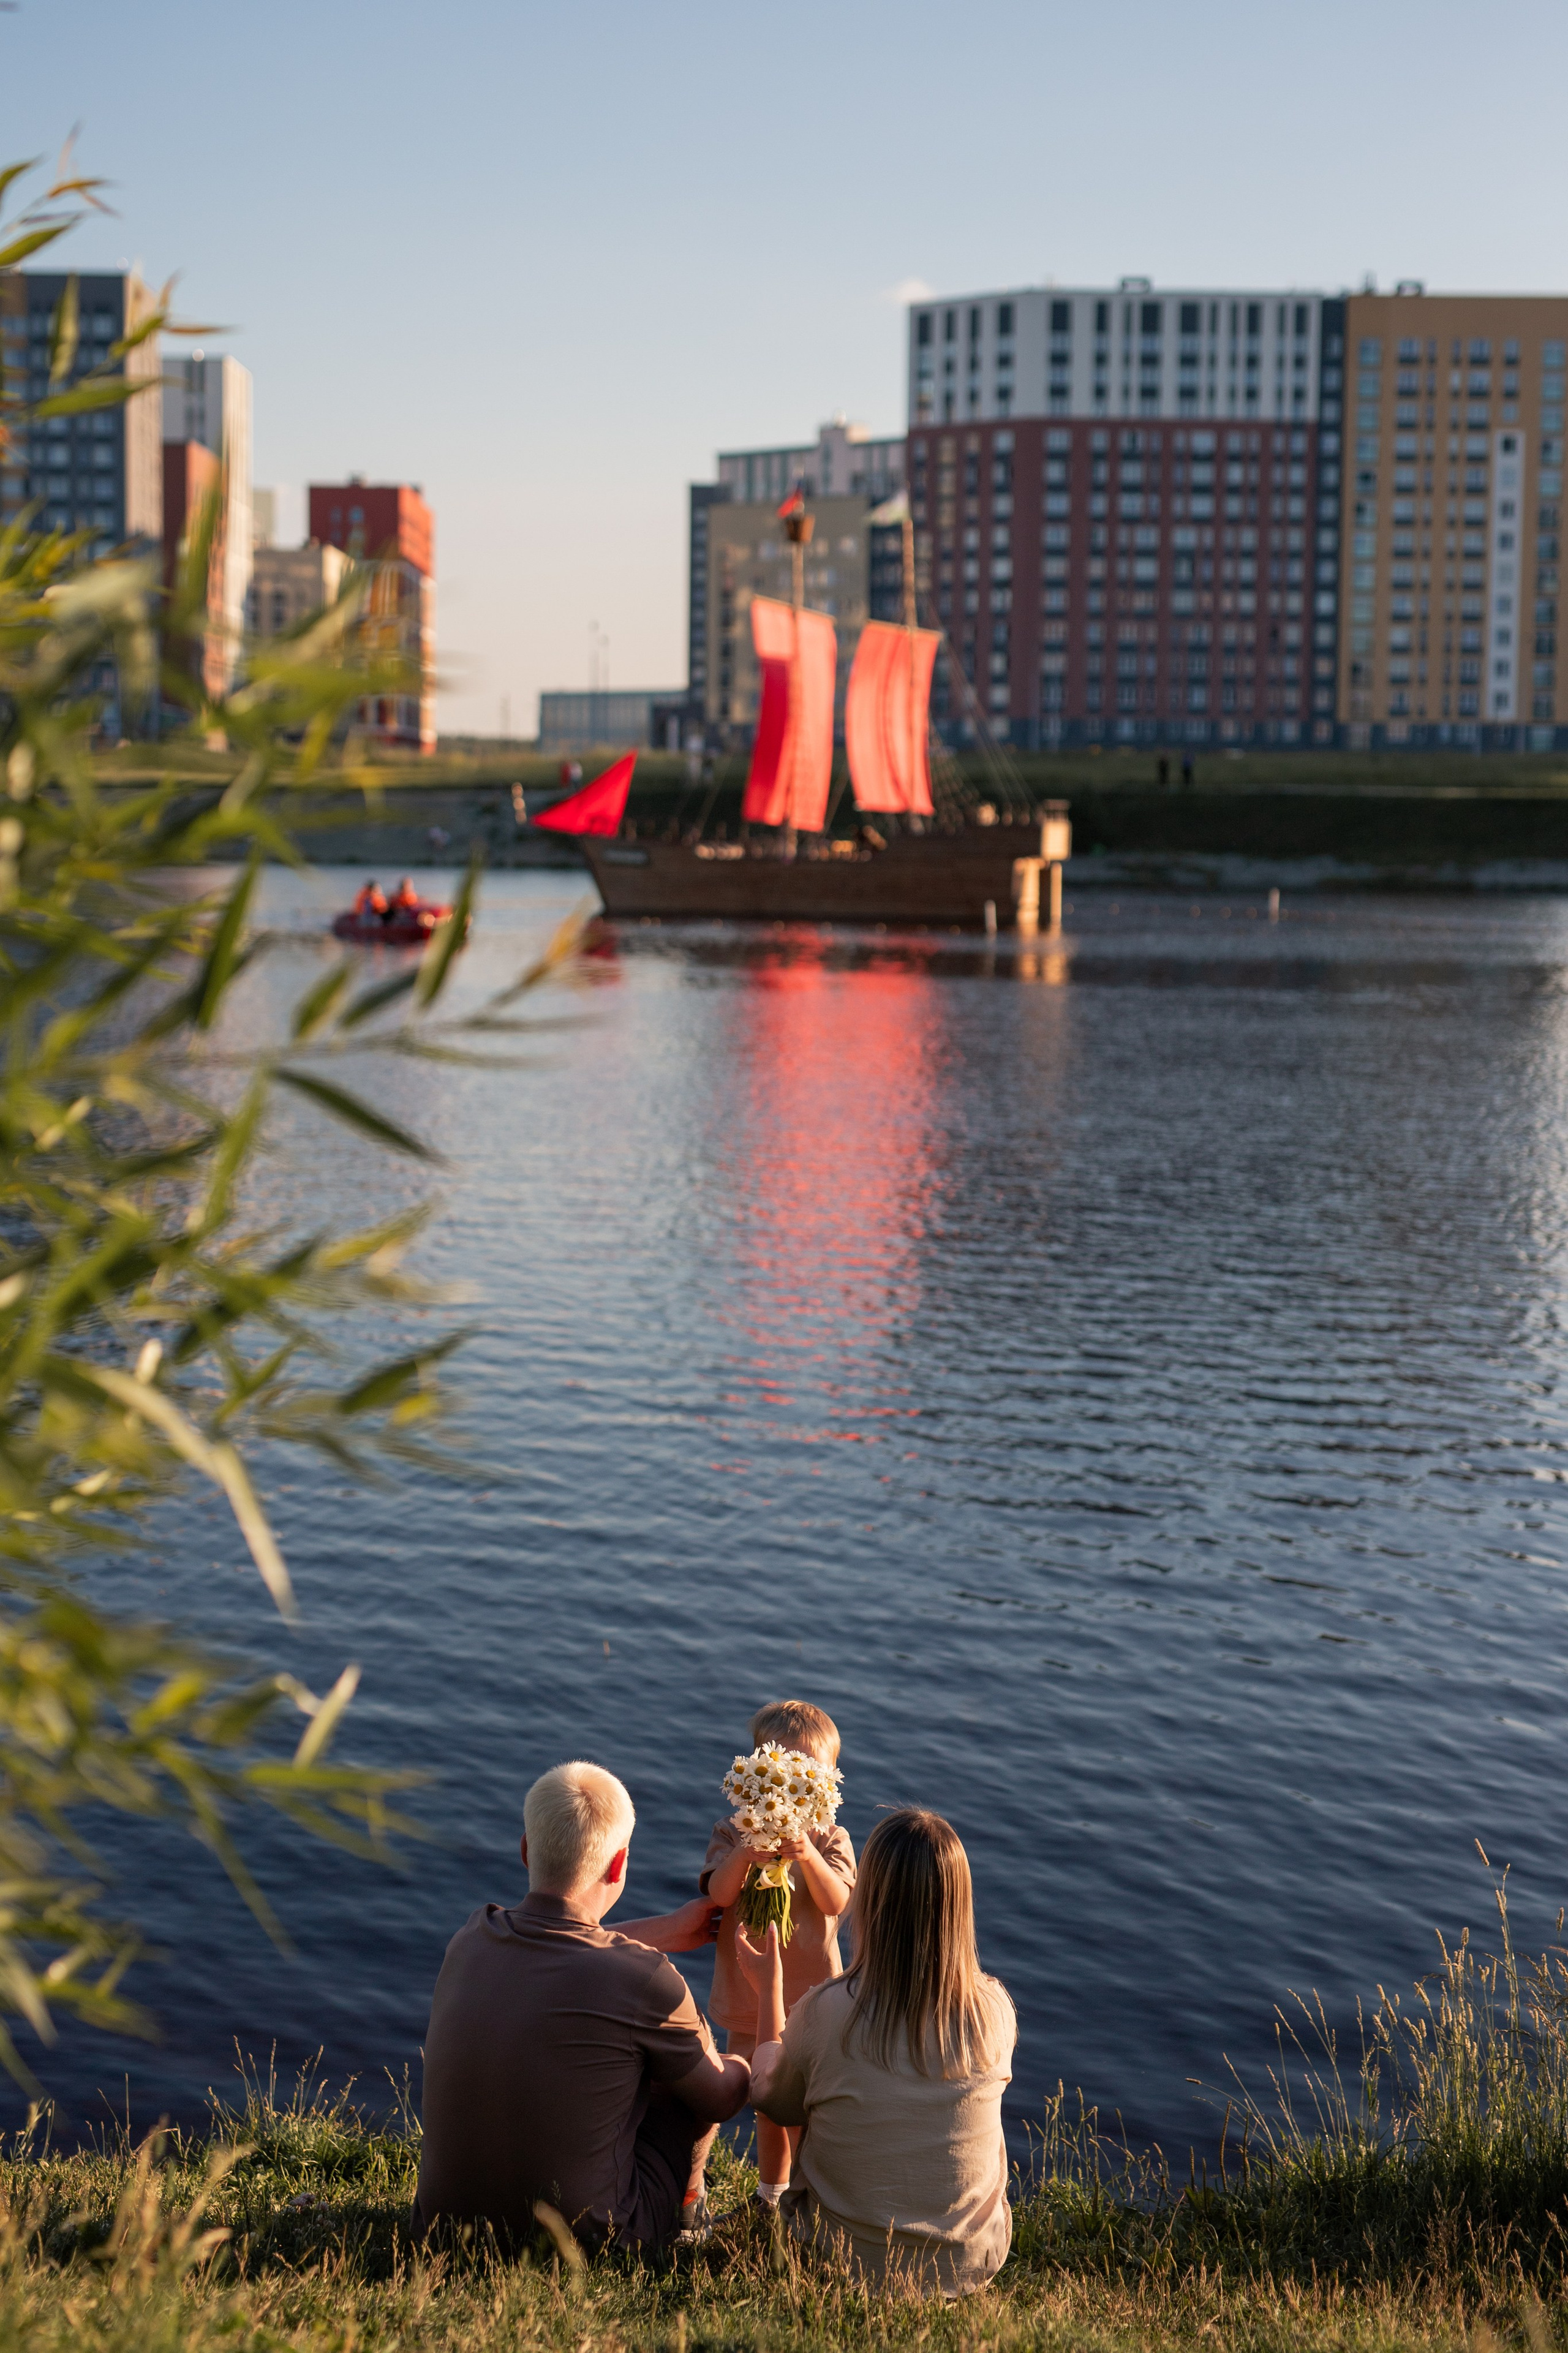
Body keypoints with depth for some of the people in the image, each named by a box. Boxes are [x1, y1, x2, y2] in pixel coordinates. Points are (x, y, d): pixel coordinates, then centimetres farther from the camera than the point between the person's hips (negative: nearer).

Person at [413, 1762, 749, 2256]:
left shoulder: (471, 1937, -6)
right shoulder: (644, 1980, -22)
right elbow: (721, 2100, -2)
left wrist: (664, 1931, 30)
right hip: (585, 2244, -5)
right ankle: (680, 2210, 42)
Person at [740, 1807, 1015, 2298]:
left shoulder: (826, 2012, -23)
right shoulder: (993, 2010, -16)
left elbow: (773, 2100, -1)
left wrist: (769, 1987, 12)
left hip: (849, 2262, -1)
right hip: (973, 2264, 1)